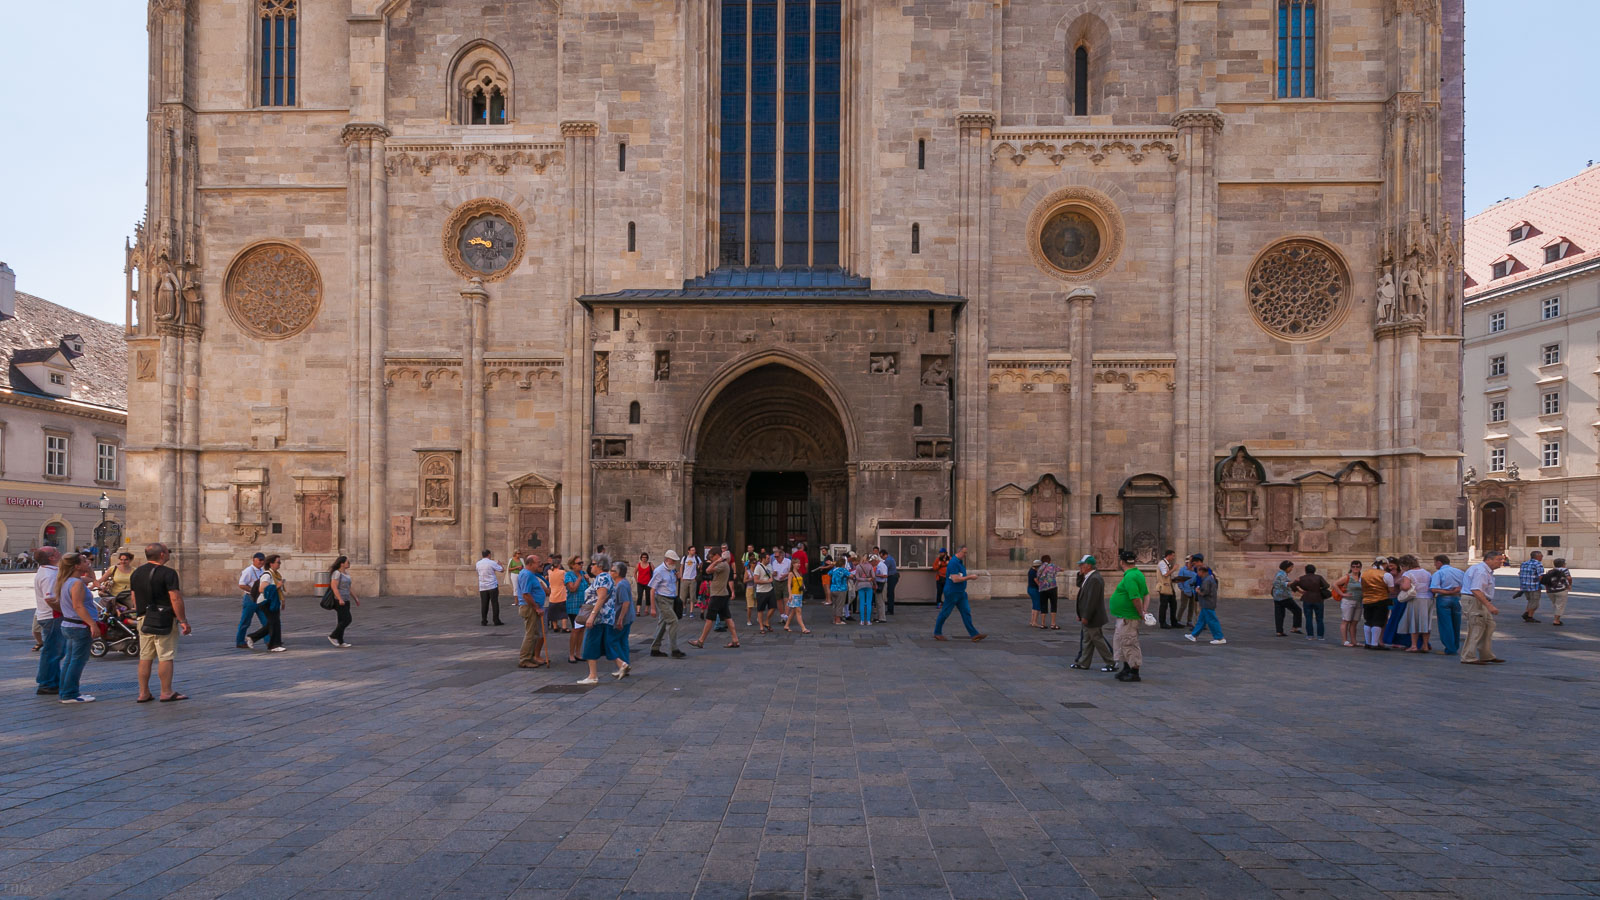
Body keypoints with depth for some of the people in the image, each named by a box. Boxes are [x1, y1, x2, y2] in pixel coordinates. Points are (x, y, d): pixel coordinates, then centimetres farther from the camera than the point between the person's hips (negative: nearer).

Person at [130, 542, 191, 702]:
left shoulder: (136, 573, 11)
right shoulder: (168, 573, -13)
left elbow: (134, 598, 16)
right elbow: (175, 599, -17)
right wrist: (183, 621, -12)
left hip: (143, 619, 7)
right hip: (164, 620, -7)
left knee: (145, 657, 11)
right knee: (166, 657, -2)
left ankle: (143, 693, 14)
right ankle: (166, 693, 1)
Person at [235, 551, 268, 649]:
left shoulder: (262, 571, 14)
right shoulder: (248, 571, -12)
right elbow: (241, 585, -18)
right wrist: (255, 590, -20)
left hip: (260, 600, 7)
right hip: (250, 599, -7)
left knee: (266, 621, 3)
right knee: (245, 622, 2)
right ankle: (239, 642, 13)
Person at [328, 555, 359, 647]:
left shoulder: (346, 573, 14)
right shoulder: (337, 573, -12)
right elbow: (334, 587, -21)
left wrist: (355, 599, 19)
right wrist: (340, 599, -28)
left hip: (346, 600, 9)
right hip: (339, 600, -9)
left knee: (342, 621, 8)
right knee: (347, 620, -11)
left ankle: (340, 642, 11)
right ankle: (333, 636, 0)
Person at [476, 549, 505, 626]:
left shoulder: (478, 563, 5)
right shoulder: (492, 563, -10)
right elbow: (502, 570, -5)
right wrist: (500, 564, 16)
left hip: (482, 587, 4)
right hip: (492, 586, -4)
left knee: (484, 604, 6)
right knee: (495, 603, 1)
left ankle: (484, 621, 5)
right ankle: (496, 621, 0)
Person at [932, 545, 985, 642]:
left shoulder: (959, 561, 11)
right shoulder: (953, 562, -19)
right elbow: (955, 579, -24)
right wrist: (969, 577, -19)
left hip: (961, 592, 9)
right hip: (952, 593, -9)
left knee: (966, 612, 1)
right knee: (945, 613, 3)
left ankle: (974, 634, -2)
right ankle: (937, 633, 16)